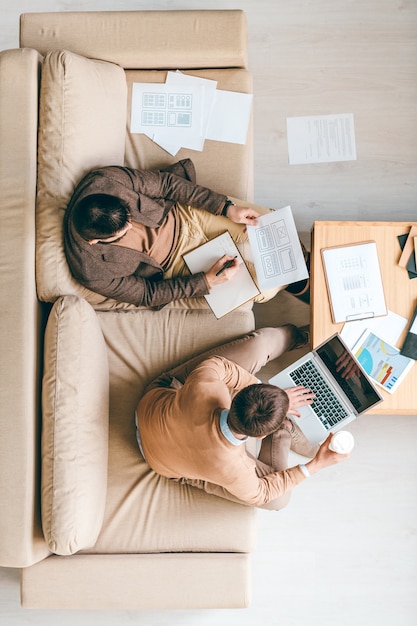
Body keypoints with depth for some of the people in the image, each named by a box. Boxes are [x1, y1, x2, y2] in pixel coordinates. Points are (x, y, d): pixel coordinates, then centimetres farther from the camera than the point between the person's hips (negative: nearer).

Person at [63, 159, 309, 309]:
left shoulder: (106, 179, -27)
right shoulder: (93, 272, -30)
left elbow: (165, 183, -13)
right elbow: (146, 294, -16)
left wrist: (226, 207, -16)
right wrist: (207, 281, -23)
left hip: (183, 214, 3)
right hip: (177, 261, -2)